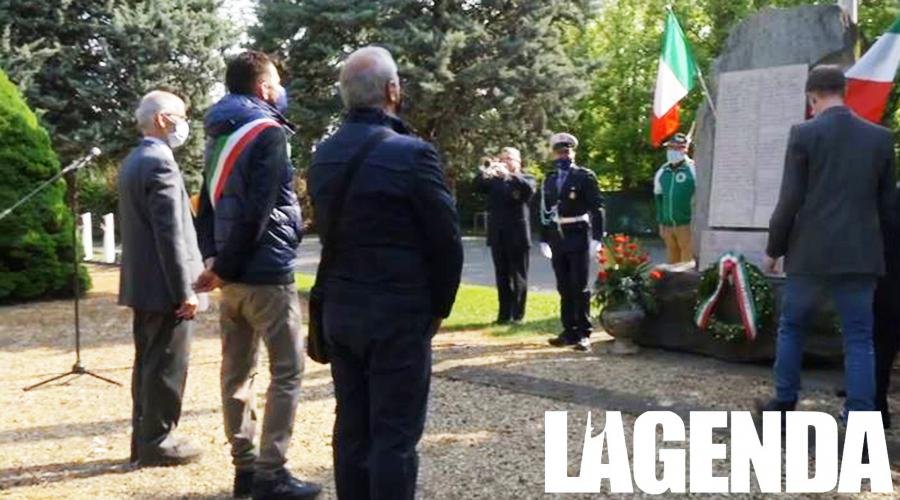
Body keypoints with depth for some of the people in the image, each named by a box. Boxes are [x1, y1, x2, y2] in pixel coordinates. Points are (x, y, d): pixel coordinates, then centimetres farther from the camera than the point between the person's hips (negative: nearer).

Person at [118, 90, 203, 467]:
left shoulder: (132, 162, 14)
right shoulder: (160, 163, -17)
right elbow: (169, 234, -21)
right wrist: (185, 291, -20)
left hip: (141, 282, 10)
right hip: (163, 286, -10)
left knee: (147, 363, 15)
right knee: (166, 366, -1)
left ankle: (144, 439, 23)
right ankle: (157, 443, 7)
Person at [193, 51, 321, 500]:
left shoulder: (220, 136, 15)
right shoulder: (268, 133, -11)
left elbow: (209, 202, 14)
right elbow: (258, 211, -18)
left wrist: (214, 257, 5)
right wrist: (225, 267, -11)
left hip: (233, 274, 9)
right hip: (265, 272, -8)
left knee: (237, 371, 11)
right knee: (287, 372, -2)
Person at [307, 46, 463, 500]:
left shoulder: (322, 156, 6)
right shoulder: (411, 154, -15)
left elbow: (327, 232, 10)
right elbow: (446, 241, -11)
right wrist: (439, 306, 3)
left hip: (339, 309, 7)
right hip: (400, 313, -6)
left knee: (351, 426, 13)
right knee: (395, 433, 0)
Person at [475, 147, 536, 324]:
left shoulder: (525, 179, 4)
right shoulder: (494, 180, 14)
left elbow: (529, 188, -19)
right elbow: (477, 186, -3)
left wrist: (509, 175, -30)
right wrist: (486, 172, -22)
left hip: (517, 236, -3)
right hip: (498, 236, 3)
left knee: (518, 276, 2)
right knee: (502, 276, 7)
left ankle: (517, 314, 7)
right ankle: (504, 313, 12)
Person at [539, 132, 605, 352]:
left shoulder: (584, 176, -2)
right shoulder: (549, 180, 13)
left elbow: (597, 207, -7)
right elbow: (545, 211, 15)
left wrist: (597, 238, -14)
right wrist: (544, 239, 11)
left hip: (578, 239, -5)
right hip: (557, 240, 5)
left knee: (580, 288, -3)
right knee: (564, 288, 9)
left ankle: (583, 334, 3)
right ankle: (569, 331, 17)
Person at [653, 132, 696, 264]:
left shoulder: (692, 169, -5)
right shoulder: (662, 172, 13)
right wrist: (661, 222, 18)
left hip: (686, 224, -6)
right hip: (668, 225, 6)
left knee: (687, 256, -8)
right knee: (672, 257, 10)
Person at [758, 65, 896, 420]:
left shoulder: (804, 134, -6)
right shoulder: (881, 137, 5)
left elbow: (790, 200, -7)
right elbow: (886, 203, 9)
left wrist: (773, 249, 3)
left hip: (810, 252, -2)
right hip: (860, 254, 2)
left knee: (791, 327, 15)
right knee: (859, 337, 6)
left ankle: (785, 402, 22)